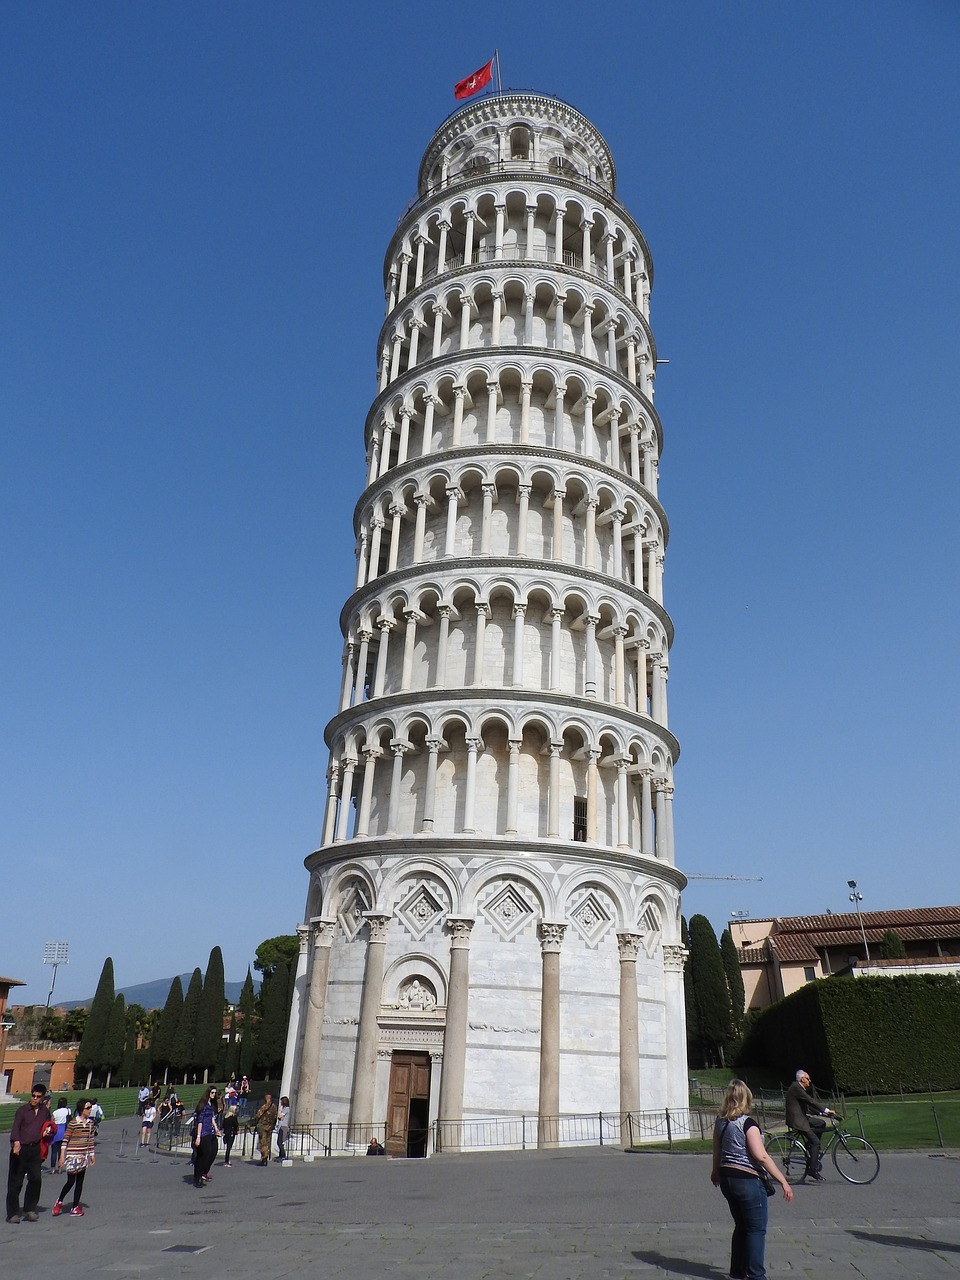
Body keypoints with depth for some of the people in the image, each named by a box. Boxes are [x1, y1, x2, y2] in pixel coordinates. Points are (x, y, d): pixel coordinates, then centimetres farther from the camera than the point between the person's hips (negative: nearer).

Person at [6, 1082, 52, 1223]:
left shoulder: (45, 1111, 11)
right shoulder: (22, 1110, -1)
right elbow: (16, 1127, -13)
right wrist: (16, 1142, -29)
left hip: (35, 1149, 3)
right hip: (20, 1149, -3)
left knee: (36, 1179, -3)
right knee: (15, 1181, 0)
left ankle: (30, 1209, 12)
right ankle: (13, 1213, 11)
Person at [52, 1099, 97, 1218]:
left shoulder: (90, 1123, 5)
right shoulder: (73, 1123, -13)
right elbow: (65, 1139, -10)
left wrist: (92, 1154, 14)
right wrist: (62, 1156, -11)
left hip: (84, 1156, 6)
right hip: (72, 1155, -6)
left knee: (80, 1182, 8)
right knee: (70, 1181, -3)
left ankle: (75, 1207, 15)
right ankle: (59, 1202, 20)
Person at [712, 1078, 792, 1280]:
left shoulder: (720, 1121, 5)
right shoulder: (747, 1123, -17)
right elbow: (761, 1156, -22)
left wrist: (716, 1171, 35)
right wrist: (783, 1181, -18)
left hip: (726, 1179, 7)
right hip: (747, 1180, -7)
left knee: (741, 1226, 20)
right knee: (757, 1229, 5)